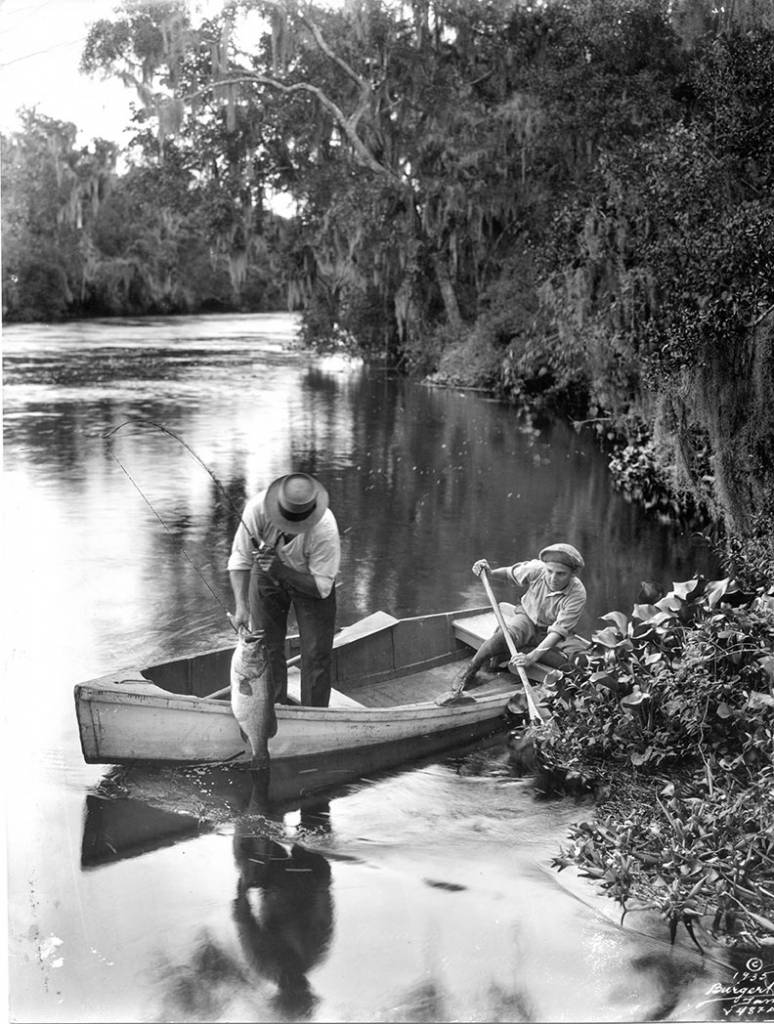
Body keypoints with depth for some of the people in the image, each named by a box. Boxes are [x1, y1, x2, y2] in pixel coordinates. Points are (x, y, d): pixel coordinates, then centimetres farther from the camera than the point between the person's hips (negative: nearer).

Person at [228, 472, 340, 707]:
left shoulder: (325, 530, -38)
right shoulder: (257, 508, -34)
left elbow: (321, 587, -26)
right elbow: (239, 558, -22)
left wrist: (282, 570, -39)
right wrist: (241, 606, -31)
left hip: (309, 578, -2)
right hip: (267, 575, 2)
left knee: (316, 654, -4)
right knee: (264, 648, 2)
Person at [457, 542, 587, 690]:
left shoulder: (577, 595, -28)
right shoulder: (536, 569, -22)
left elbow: (558, 631, -33)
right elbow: (510, 573, 1)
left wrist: (532, 656, -45)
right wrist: (490, 572, -20)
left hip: (549, 633, 1)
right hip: (526, 617, 0)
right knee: (503, 636, -34)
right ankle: (470, 671, -10)